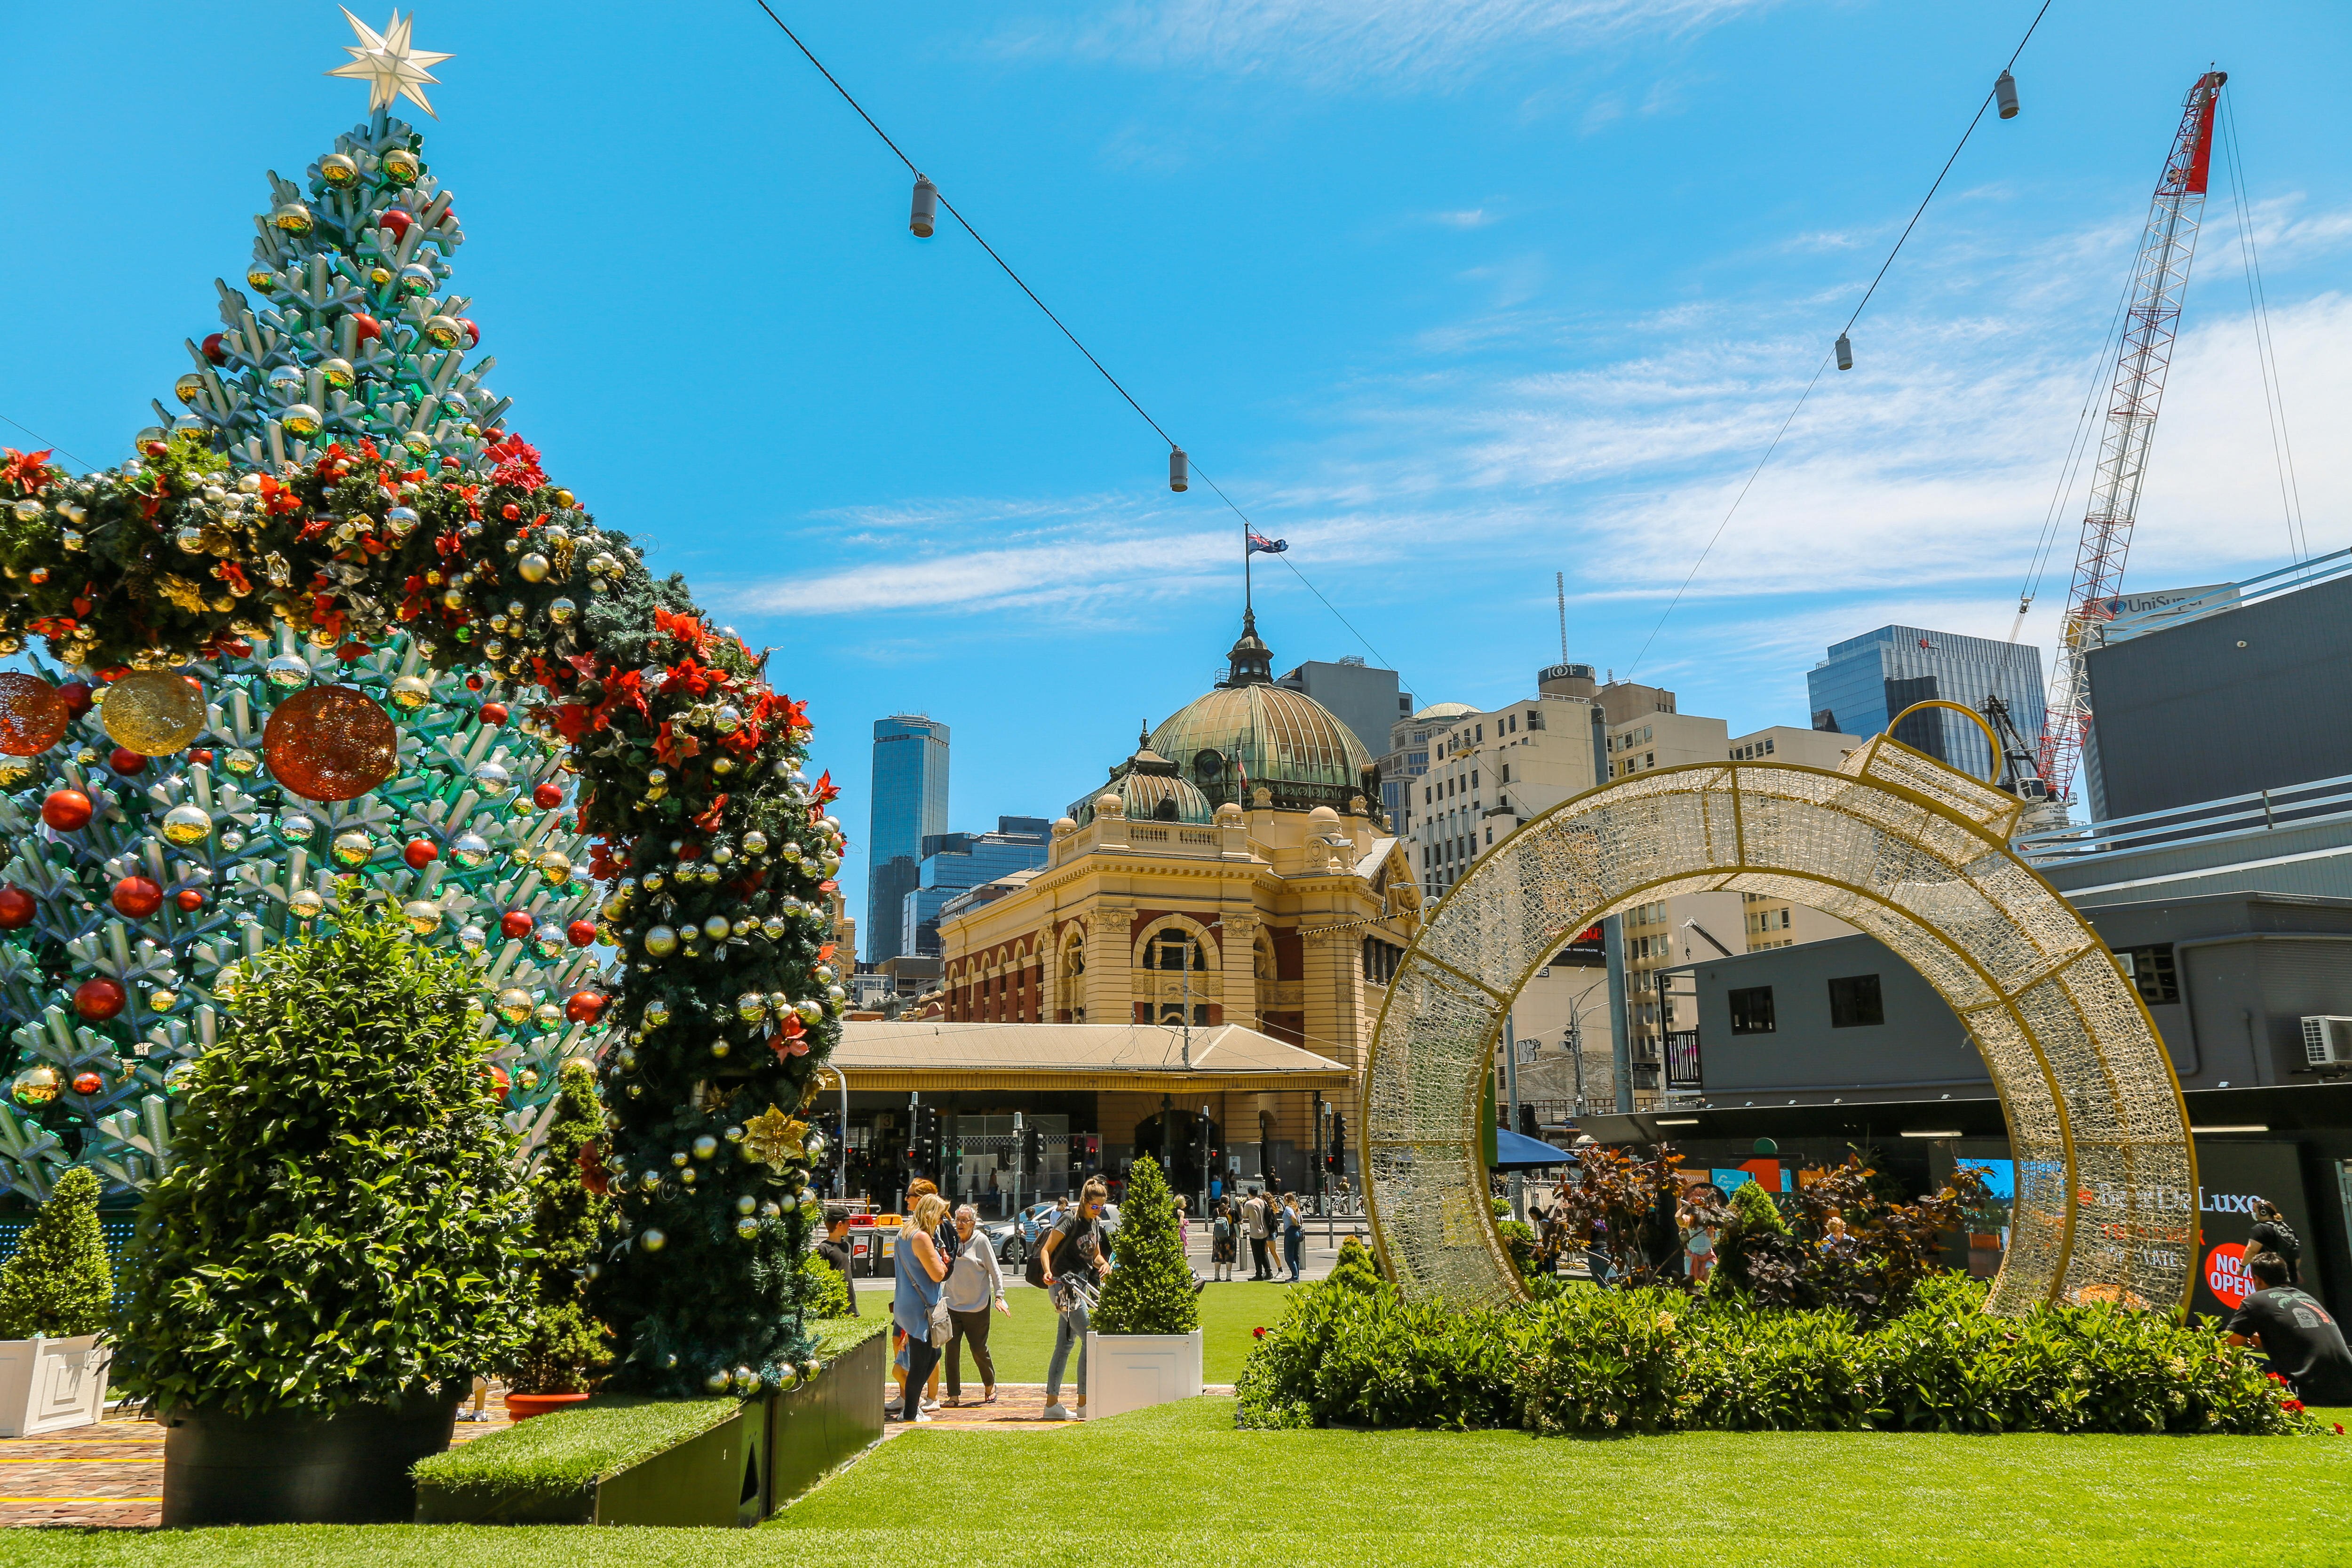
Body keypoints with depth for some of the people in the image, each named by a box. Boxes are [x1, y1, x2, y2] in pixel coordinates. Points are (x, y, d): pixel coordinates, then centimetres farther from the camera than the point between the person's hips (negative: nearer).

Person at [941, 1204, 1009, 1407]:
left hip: (977, 1306, -3)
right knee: (952, 1349, -5)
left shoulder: (981, 1241, -6)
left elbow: (994, 1270, -4)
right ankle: (954, 1395, 2)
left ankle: (990, 1386, 27)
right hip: (952, 1305, 3)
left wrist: (999, 1296, -10)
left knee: (979, 1350, 3)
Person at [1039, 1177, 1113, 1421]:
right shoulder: (1071, 1220, -13)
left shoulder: (1096, 1223, 11)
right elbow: (1046, 1250, -14)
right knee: (1090, 1341, -10)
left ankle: (1052, 1404, 16)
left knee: (1066, 1344, 10)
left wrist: (1104, 1263, 1)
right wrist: (1048, 1272, -31)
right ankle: (1084, 1404, -3)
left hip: (1079, 1286, 9)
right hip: (1064, 1286, -9)